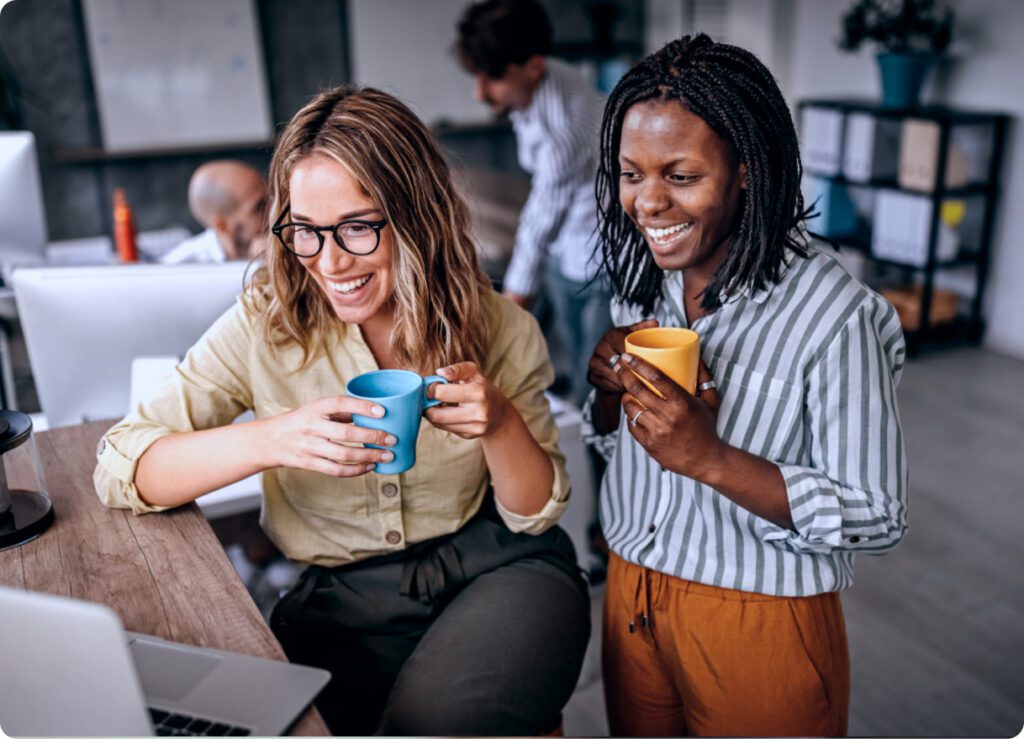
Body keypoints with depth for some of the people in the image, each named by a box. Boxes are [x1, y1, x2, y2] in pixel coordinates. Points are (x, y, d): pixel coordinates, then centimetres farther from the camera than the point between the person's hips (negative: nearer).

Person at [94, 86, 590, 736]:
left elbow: (537, 513, 1)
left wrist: (500, 423, -21)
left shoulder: (498, 329, -5)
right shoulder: (266, 327, -6)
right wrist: (270, 440, -29)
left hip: (501, 570, 0)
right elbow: (120, 468, -11)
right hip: (343, 602, 1)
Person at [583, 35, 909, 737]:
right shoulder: (644, 281, -2)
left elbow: (878, 520, -20)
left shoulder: (834, 316, -22)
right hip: (632, 593, 6)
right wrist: (611, 390, -13)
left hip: (759, 622, -5)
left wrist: (710, 458, -29)